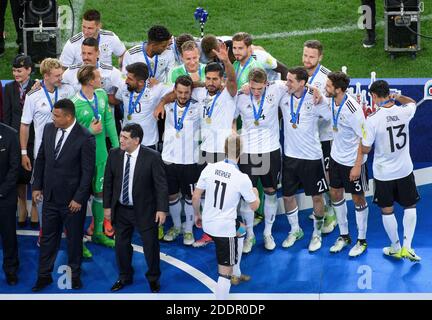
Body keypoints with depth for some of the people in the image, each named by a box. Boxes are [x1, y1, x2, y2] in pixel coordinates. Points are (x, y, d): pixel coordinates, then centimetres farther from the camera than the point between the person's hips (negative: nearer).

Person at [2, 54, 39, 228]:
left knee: (34, 173, 1)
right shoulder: (9, 88, 4)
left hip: (34, 135, -3)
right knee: (19, 173, 9)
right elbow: (6, 114, 5)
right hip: (15, 136, 3)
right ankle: (22, 208, 20)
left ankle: (35, 210, 12)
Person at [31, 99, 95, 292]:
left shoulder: (85, 138, -18)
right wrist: (37, 186, 7)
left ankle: (74, 275, 27)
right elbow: (41, 159, 9)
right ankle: (44, 275, 23)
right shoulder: (49, 129, -1)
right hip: (50, 196, 5)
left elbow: (88, 171, -15)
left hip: (72, 199, -5)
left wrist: (79, 198, -15)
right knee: (48, 236, 12)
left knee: (74, 238, 11)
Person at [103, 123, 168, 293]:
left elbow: (161, 185, -12)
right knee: (121, 244, 14)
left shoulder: (152, 157, -15)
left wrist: (162, 209, -15)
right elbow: (108, 181, 5)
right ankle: (124, 277, 34)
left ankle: (153, 278, 28)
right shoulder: (114, 154, -4)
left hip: (144, 210, -4)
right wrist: (107, 206, 5)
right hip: (120, 210, 4)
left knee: (151, 245, 7)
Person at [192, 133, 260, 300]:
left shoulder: (210, 168, -7)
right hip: (225, 229, -6)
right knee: (225, 272, 1)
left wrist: (196, 215, 18)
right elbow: (254, 206, -3)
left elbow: (195, 196, 0)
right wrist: (255, 192, 18)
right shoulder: (242, 178, -17)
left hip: (207, 225, 6)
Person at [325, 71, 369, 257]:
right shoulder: (332, 101, -6)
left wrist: (357, 165, -20)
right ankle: (344, 236, 30)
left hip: (353, 161, -8)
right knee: (335, 194, 14)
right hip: (336, 157, 8)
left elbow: (364, 138, -21)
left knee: (358, 199, 6)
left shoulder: (352, 109, -28)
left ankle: (362, 240, 20)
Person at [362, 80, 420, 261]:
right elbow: (412, 102, 17)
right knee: (410, 207, 19)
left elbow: (365, 149, -12)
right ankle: (407, 247, 12)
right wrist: (396, 97, 5)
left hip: (383, 173, -3)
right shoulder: (404, 112, -10)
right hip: (405, 170, 3)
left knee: (387, 211, 15)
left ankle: (396, 248, 26)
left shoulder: (372, 120, -22)